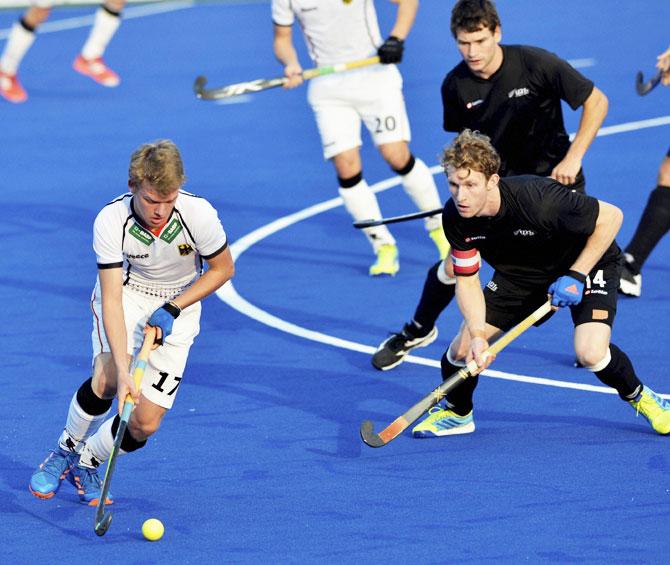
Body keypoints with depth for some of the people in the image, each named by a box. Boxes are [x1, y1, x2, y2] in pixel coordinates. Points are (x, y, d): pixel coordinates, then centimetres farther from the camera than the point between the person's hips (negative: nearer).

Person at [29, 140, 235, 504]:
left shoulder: (198, 214, -27)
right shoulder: (110, 221, -28)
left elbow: (222, 269, -7)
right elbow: (112, 300, -31)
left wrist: (173, 309, -18)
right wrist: (123, 372, -41)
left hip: (179, 302, 1)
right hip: (126, 292, -1)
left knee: (143, 425, -11)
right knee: (106, 378, -30)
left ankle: (86, 463, 21)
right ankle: (65, 450, 0)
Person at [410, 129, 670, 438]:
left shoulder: (538, 198, -39)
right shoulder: (455, 217, -22)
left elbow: (611, 216, -26)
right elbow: (467, 280, -11)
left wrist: (576, 276, -27)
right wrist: (477, 335, -25)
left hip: (588, 262, -5)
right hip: (521, 273, 5)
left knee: (591, 354, -26)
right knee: (464, 347, -7)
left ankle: (640, 398, 6)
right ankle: (455, 412, 25)